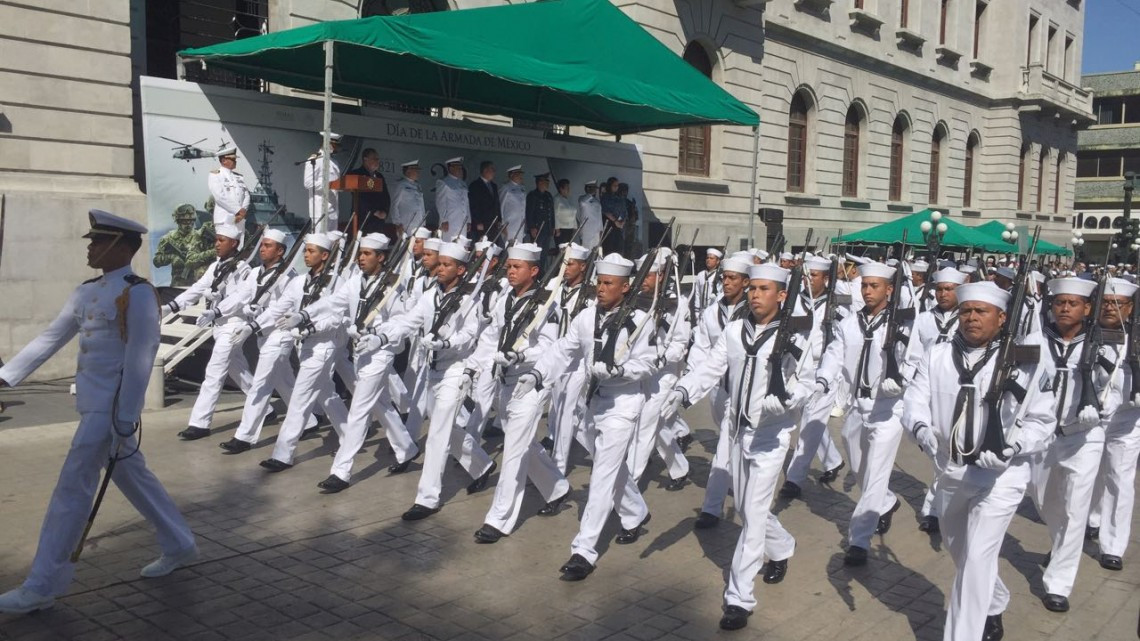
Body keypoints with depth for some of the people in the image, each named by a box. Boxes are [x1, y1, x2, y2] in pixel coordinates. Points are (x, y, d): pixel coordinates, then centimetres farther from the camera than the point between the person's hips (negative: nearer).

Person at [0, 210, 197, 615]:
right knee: (132, 477, 16)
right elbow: (50, 338, 13)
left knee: (72, 489, -3)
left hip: (111, 407, -9)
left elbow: (139, 361, -17)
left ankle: (42, 586, 8)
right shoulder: (87, 292, 11)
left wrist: (124, 422, -18)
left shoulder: (138, 294, -15)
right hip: (91, 403, 9)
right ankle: (180, 546, 30)